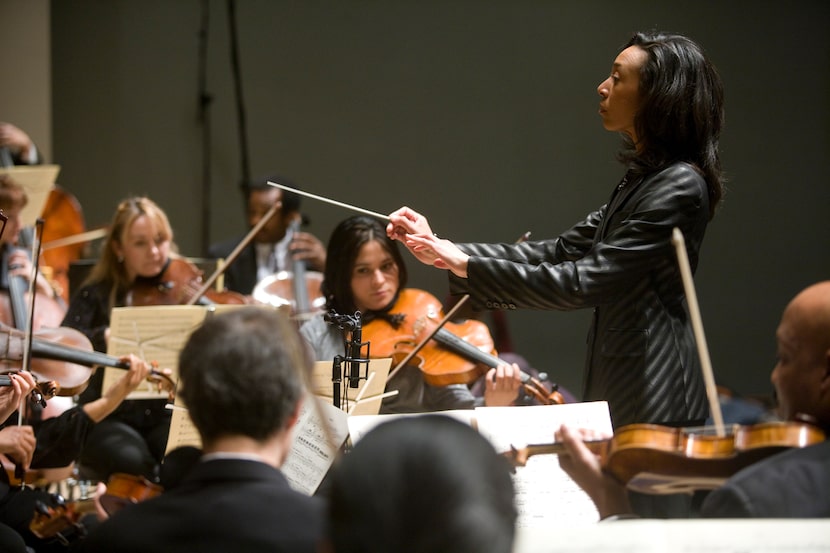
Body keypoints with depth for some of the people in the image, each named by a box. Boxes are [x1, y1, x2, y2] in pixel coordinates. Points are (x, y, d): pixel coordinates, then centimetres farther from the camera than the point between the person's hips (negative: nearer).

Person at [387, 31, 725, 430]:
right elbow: (562, 251, 14)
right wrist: (443, 250, 7)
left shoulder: (680, 187, -17)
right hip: (619, 388, 9)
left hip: (653, 402, -9)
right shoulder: (642, 180, 15)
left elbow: (584, 283, -19)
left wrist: (465, 265, -15)